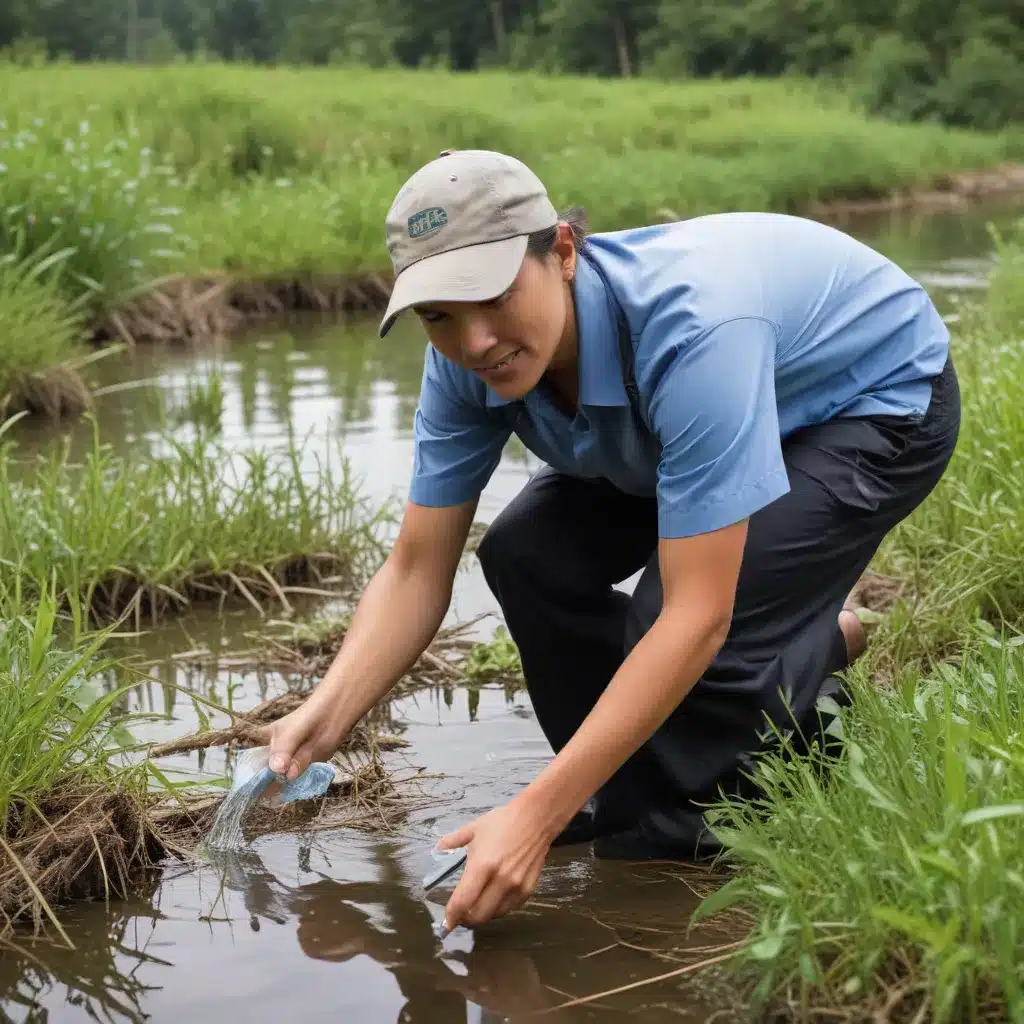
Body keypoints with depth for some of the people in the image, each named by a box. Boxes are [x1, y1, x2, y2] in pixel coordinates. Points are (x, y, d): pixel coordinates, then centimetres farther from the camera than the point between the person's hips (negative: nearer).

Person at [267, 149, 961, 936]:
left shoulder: (687, 327, -42)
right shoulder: (466, 361, -20)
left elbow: (697, 615, -42)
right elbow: (418, 569, -12)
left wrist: (536, 815, -43)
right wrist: (325, 719, -28)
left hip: (880, 400, -7)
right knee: (529, 555, -11)